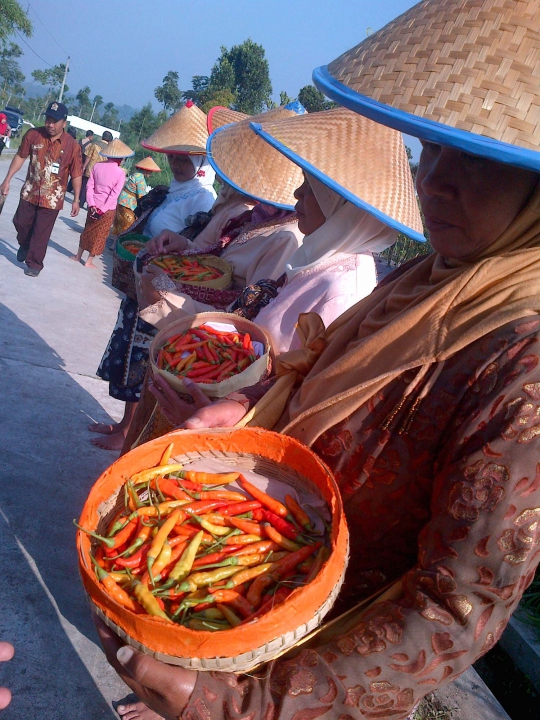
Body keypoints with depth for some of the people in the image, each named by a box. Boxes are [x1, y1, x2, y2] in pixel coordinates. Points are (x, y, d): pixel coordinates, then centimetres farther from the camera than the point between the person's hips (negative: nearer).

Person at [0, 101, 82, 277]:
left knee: (41, 234, 3)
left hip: (52, 198, -3)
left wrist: (76, 200, -7)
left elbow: (76, 174, -7)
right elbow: (20, 157, 5)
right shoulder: (33, 134, -6)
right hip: (30, 192, 3)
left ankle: (34, 264, 19)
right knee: (20, 222, 12)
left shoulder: (71, 145, -12)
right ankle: (25, 245, 43)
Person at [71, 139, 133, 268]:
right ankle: (89, 262, 18)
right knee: (100, 235, 10)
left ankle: (78, 256, 31)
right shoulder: (120, 173, -13)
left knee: (88, 230, 21)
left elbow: (89, 187, -4)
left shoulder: (97, 166, -2)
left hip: (94, 205, 4)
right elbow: (114, 195, -16)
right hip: (108, 209, -4)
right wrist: (102, 210, -14)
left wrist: (92, 205, -6)